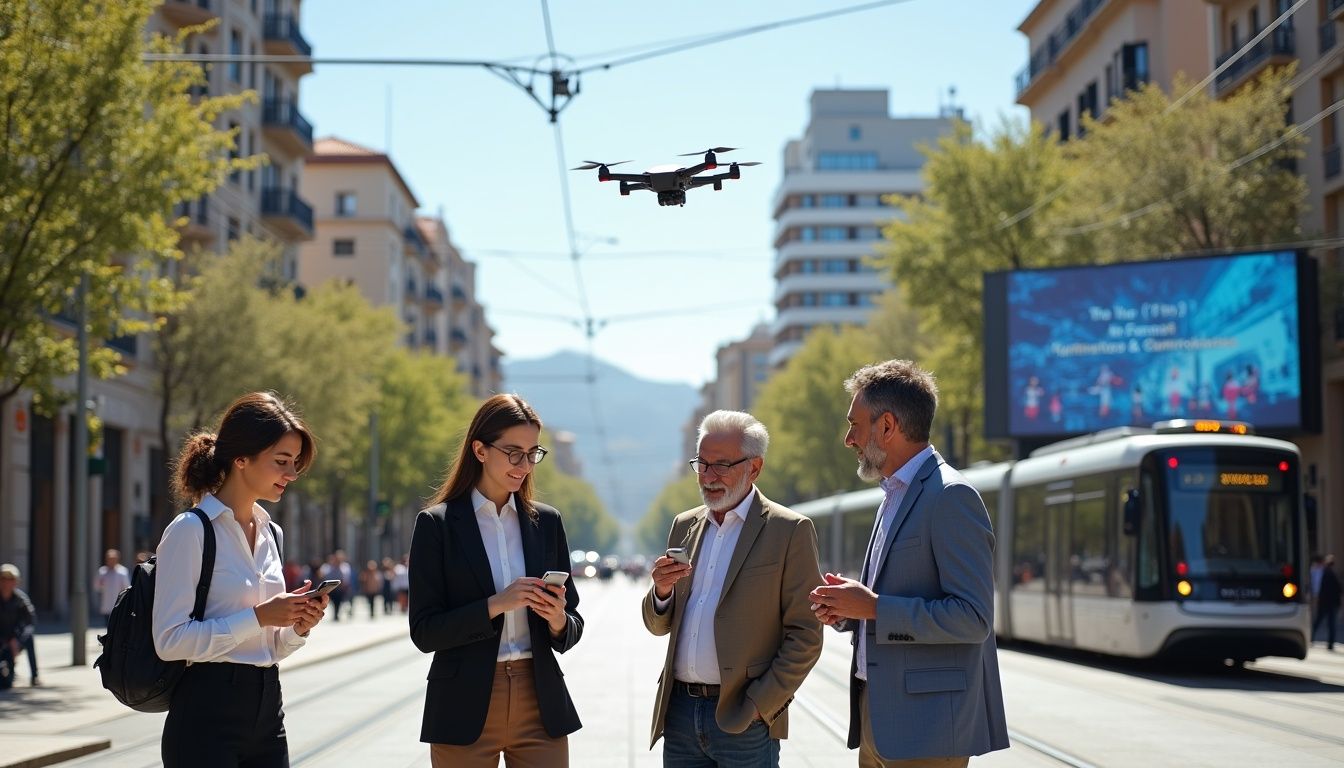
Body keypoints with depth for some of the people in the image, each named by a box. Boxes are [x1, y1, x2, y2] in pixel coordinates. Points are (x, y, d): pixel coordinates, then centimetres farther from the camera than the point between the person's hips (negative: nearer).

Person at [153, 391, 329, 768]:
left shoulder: (271, 534, 14)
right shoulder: (191, 531, -9)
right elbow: (170, 639, -17)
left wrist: (296, 628, -1)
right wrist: (259, 616, -19)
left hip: (266, 712, 7)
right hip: (208, 714, -7)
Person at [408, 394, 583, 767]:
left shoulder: (547, 522, 9)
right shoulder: (437, 524, -2)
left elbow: (573, 627, 12)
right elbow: (424, 631, -7)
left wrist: (558, 620, -11)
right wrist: (495, 605, -19)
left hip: (540, 706, 3)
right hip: (466, 709, -3)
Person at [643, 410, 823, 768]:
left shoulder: (790, 530, -4)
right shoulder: (685, 526, 13)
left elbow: (805, 637, -7)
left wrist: (758, 707, -11)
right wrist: (661, 590, -4)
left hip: (744, 721, -5)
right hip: (680, 710, 5)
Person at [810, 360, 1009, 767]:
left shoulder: (950, 497, -14)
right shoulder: (896, 495, 17)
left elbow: (972, 618, -21)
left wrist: (873, 607, -19)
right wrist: (849, 609, 5)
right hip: (878, 716, 9)